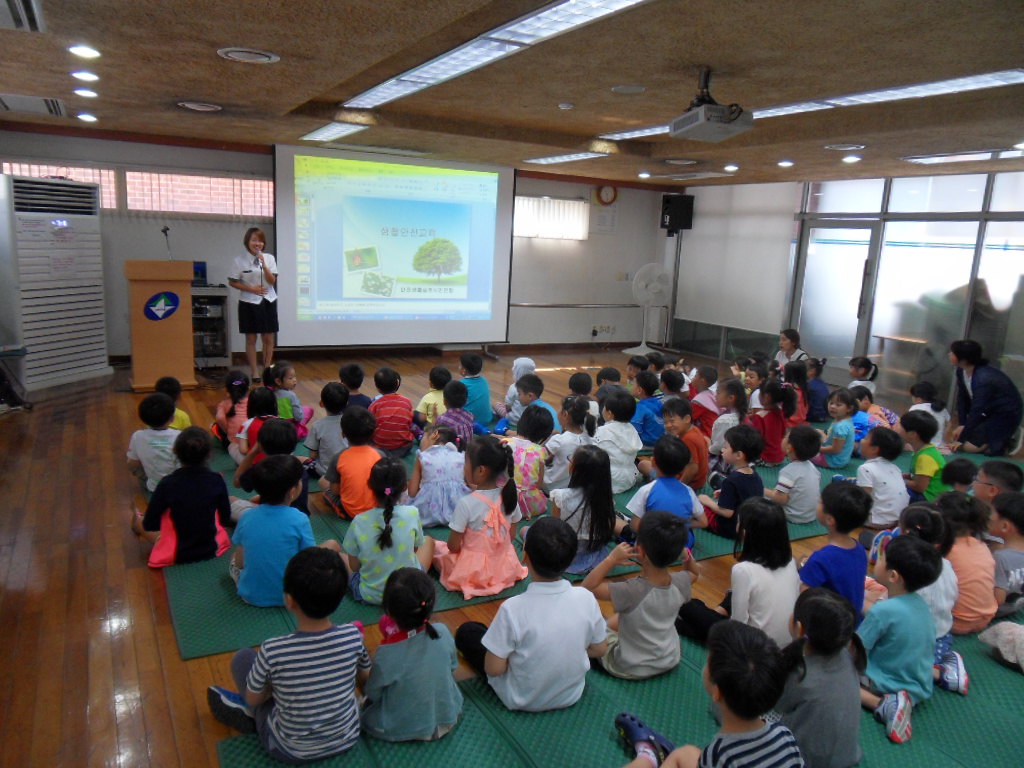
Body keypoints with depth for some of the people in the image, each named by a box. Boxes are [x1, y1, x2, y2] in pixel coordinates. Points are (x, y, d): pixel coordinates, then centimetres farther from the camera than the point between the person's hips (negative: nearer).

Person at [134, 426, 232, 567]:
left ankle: (138, 524, 53)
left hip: (175, 554, -2)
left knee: (142, 524, 24)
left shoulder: (167, 484, -20)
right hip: (213, 549, 2)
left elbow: (149, 525, -9)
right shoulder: (217, 480, -14)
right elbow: (225, 520, -3)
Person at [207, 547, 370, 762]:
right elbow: (364, 679, -2)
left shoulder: (272, 651, -30)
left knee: (243, 657, 10)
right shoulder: (353, 636, -22)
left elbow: (253, 699, -10)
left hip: (292, 752, -3)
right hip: (348, 740, 3)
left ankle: (250, 716, 31)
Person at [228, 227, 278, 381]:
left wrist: (263, 264, -19)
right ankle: (254, 372, 10)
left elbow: (272, 281, -5)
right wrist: (251, 289, -13)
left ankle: (267, 369, 15)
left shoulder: (269, 258, 2)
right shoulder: (240, 260, -4)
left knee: (268, 338, 4)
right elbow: (232, 282, -1)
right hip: (249, 303, -2)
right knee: (251, 339, 3)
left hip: (268, 302, 2)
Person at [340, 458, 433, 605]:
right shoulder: (412, 514, -18)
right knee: (428, 540, 26)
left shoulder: (359, 522, -19)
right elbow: (416, 547, 0)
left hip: (369, 596, -1)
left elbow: (354, 566, -9)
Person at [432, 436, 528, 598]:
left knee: (435, 546, 16)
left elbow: (453, 546, -16)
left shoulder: (466, 504, -24)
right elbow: (510, 535, 2)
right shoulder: (509, 496, -10)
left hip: (472, 571, -5)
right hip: (505, 568, 5)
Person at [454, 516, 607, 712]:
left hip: (523, 700, -4)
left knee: (466, 631, 11)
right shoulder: (586, 599, -21)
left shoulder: (513, 608, -31)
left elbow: (494, 669, -21)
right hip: (572, 695, 4)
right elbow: (599, 650, -6)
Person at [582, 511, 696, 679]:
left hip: (633, 670, -5)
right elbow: (694, 571, 6)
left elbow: (586, 588, -25)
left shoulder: (631, 591, -34)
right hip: (670, 661, 5)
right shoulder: (680, 583, -18)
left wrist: (611, 559, -27)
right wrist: (687, 556, -11)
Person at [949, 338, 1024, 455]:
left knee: (969, 446, -15)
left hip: (1006, 416, -8)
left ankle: (1004, 444, 6)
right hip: (989, 411, 8)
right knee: (957, 436, 4)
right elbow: (962, 398, 0)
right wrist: (962, 425, -6)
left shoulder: (983, 379, -34)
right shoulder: (961, 371, -9)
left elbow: (976, 411, -30)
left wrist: (961, 439, -24)